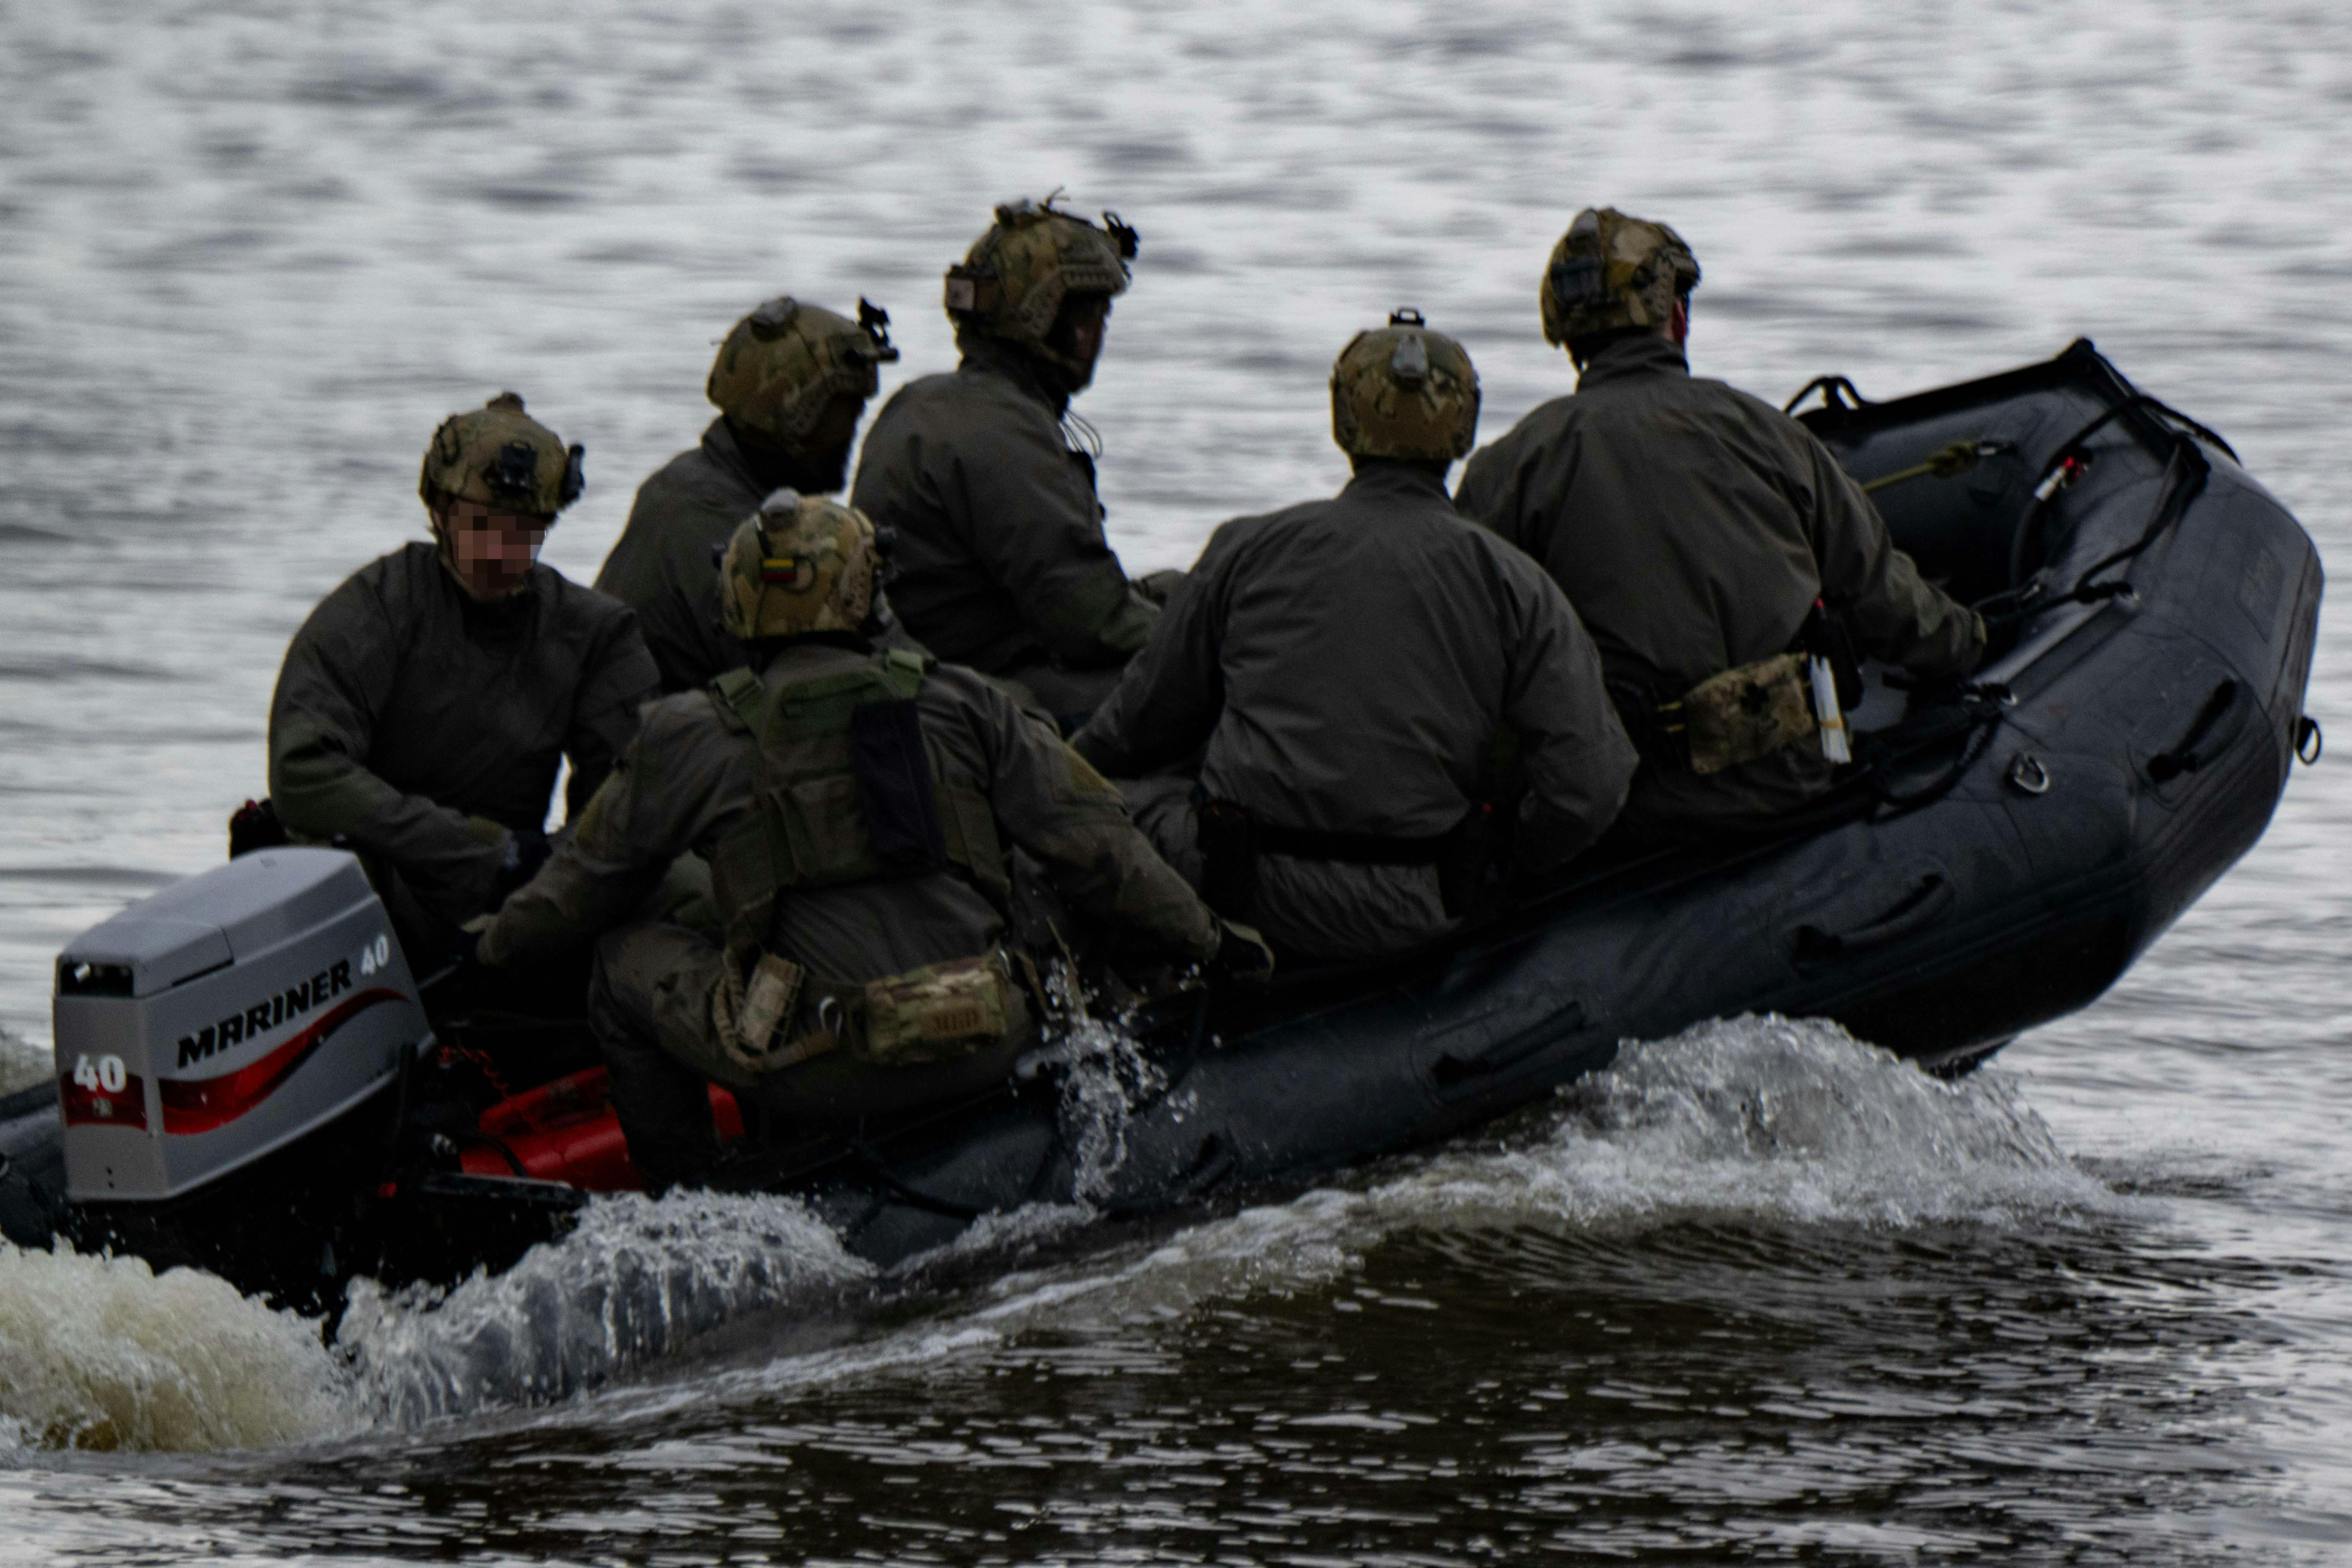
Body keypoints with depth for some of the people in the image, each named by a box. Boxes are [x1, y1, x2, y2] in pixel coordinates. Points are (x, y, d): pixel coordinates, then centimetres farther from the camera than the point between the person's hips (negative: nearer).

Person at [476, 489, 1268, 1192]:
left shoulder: (690, 736, 5)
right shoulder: (960, 704, 9)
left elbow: (587, 880, 18)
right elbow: (1091, 843, 11)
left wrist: (499, 948, 37)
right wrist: (1202, 940, 24)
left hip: (820, 1077, -3)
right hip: (981, 1052, 3)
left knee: (627, 963, 19)